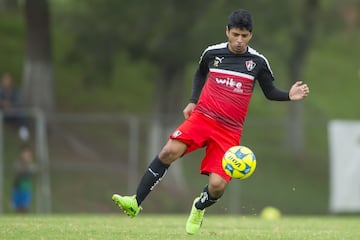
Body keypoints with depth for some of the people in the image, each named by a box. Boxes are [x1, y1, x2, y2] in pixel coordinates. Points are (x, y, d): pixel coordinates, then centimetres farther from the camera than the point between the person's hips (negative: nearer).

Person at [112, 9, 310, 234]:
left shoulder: (258, 62, 1)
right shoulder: (212, 53, 4)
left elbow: (270, 92, 13)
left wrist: (289, 95, -6)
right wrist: (193, 101, 12)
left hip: (229, 131, -1)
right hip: (202, 117, 1)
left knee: (217, 185, -12)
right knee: (169, 152, -26)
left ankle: (199, 208, 25)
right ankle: (135, 203, -20)